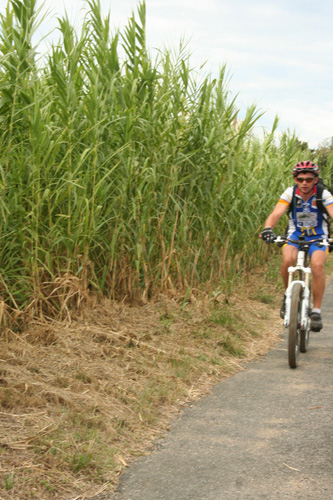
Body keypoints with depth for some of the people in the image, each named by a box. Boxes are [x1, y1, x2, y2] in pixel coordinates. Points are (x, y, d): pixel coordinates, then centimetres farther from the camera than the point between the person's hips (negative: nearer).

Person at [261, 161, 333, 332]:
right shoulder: (290, 193, -12)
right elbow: (276, 214, -24)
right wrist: (268, 229, -46)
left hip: (318, 238, 0)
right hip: (295, 236, 1)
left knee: (317, 264, -30)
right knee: (288, 259, -32)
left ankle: (316, 311, -17)